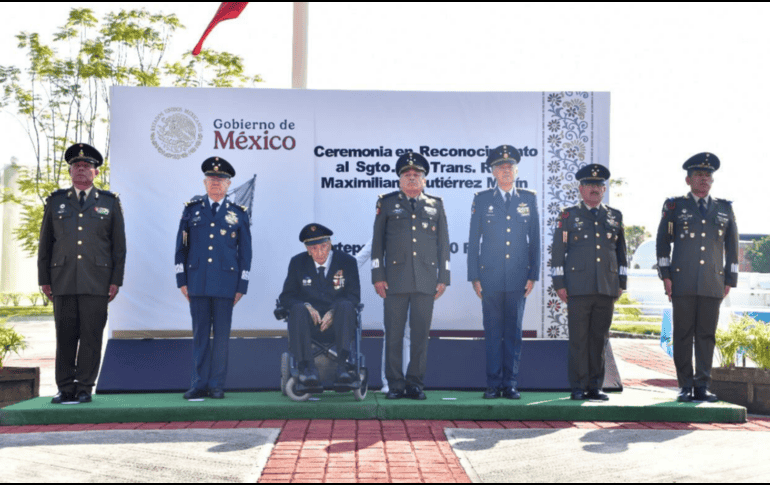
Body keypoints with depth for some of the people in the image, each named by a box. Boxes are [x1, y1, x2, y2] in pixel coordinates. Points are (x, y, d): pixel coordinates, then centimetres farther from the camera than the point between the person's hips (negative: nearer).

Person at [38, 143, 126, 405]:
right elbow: (45, 243, 12)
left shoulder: (110, 203, 10)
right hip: (63, 282, 1)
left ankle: (85, 388, 7)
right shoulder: (55, 201, 13)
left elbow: (119, 246, 8)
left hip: (96, 282, -1)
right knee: (65, 336, 3)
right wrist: (44, 279, 6)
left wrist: (116, 280, 0)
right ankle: (66, 388, 10)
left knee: (91, 336, -1)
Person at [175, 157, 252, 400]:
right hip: (197, 283, 1)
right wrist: (182, 280, 3)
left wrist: (241, 286, 2)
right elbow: (181, 247, 10)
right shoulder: (191, 210, 9)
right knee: (200, 334, 4)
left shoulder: (238, 214, 7)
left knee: (221, 335, 2)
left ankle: (217, 385, 9)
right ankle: (199, 384, 10)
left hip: (225, 284, -1)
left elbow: (245, 252, 8)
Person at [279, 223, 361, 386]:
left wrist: (333, 312, -19)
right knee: (298, 309, -32)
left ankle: (343, 365, -40)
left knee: (345, 305, -33)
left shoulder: (347, 261, 6)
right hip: (310, 323, 1)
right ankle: (306, 367, -37)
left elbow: (354, 296, -1)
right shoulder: (297, 263, 9)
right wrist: (307, 306, -16)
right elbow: (286, 297, 5)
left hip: (337, 324, -1)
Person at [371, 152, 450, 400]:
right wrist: (378, 276, -1)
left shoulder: (436, 205, 13)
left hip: (426, 281, 1)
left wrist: (443, 278, 6)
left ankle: (415, 384, 12)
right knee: (394, 333, 0)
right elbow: (377, 242, 7)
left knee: (421, 333, 2)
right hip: (396, 279, -1)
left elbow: (443, 243, 13)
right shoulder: (387, 203, 9)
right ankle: (395, 384, 8)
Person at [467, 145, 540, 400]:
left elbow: (535, 240, 8)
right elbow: (474, 240, 5)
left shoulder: (529, 199, 9)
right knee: (492, 331, 3)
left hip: (518, 277, 1)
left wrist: (533, 275, 2)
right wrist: (474, 276, -1)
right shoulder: (482, 199, 5)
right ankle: (493, 384, 9)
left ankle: (510, 384, 12)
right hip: (490, 276, -1)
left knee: (514, 331, 5)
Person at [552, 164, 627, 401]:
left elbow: (621, 252, 19)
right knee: (578, 339, -2)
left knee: (599, 339, 5)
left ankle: (595, 387, 13)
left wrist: (621, 283, 12)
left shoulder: (615, 217, 15)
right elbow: (558, 251, 5)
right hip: (578, 289, -3)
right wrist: (559, 284, -1)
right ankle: (578, 388, 3)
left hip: (607, 289, 3)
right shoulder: (569, 216, 6)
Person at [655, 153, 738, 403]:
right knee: (683, 334, 0)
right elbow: (662, 242, 7)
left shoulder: (724, 209, 14)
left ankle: (702, 386, 7)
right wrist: (665, 275, 0)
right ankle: (686, 386, 5)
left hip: (713, 284, 2)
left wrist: (730, 279, 10)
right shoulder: (674, 206, 7)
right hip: (683, 283, -2)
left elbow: (732, 247, 16)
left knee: (707, 335, 2)